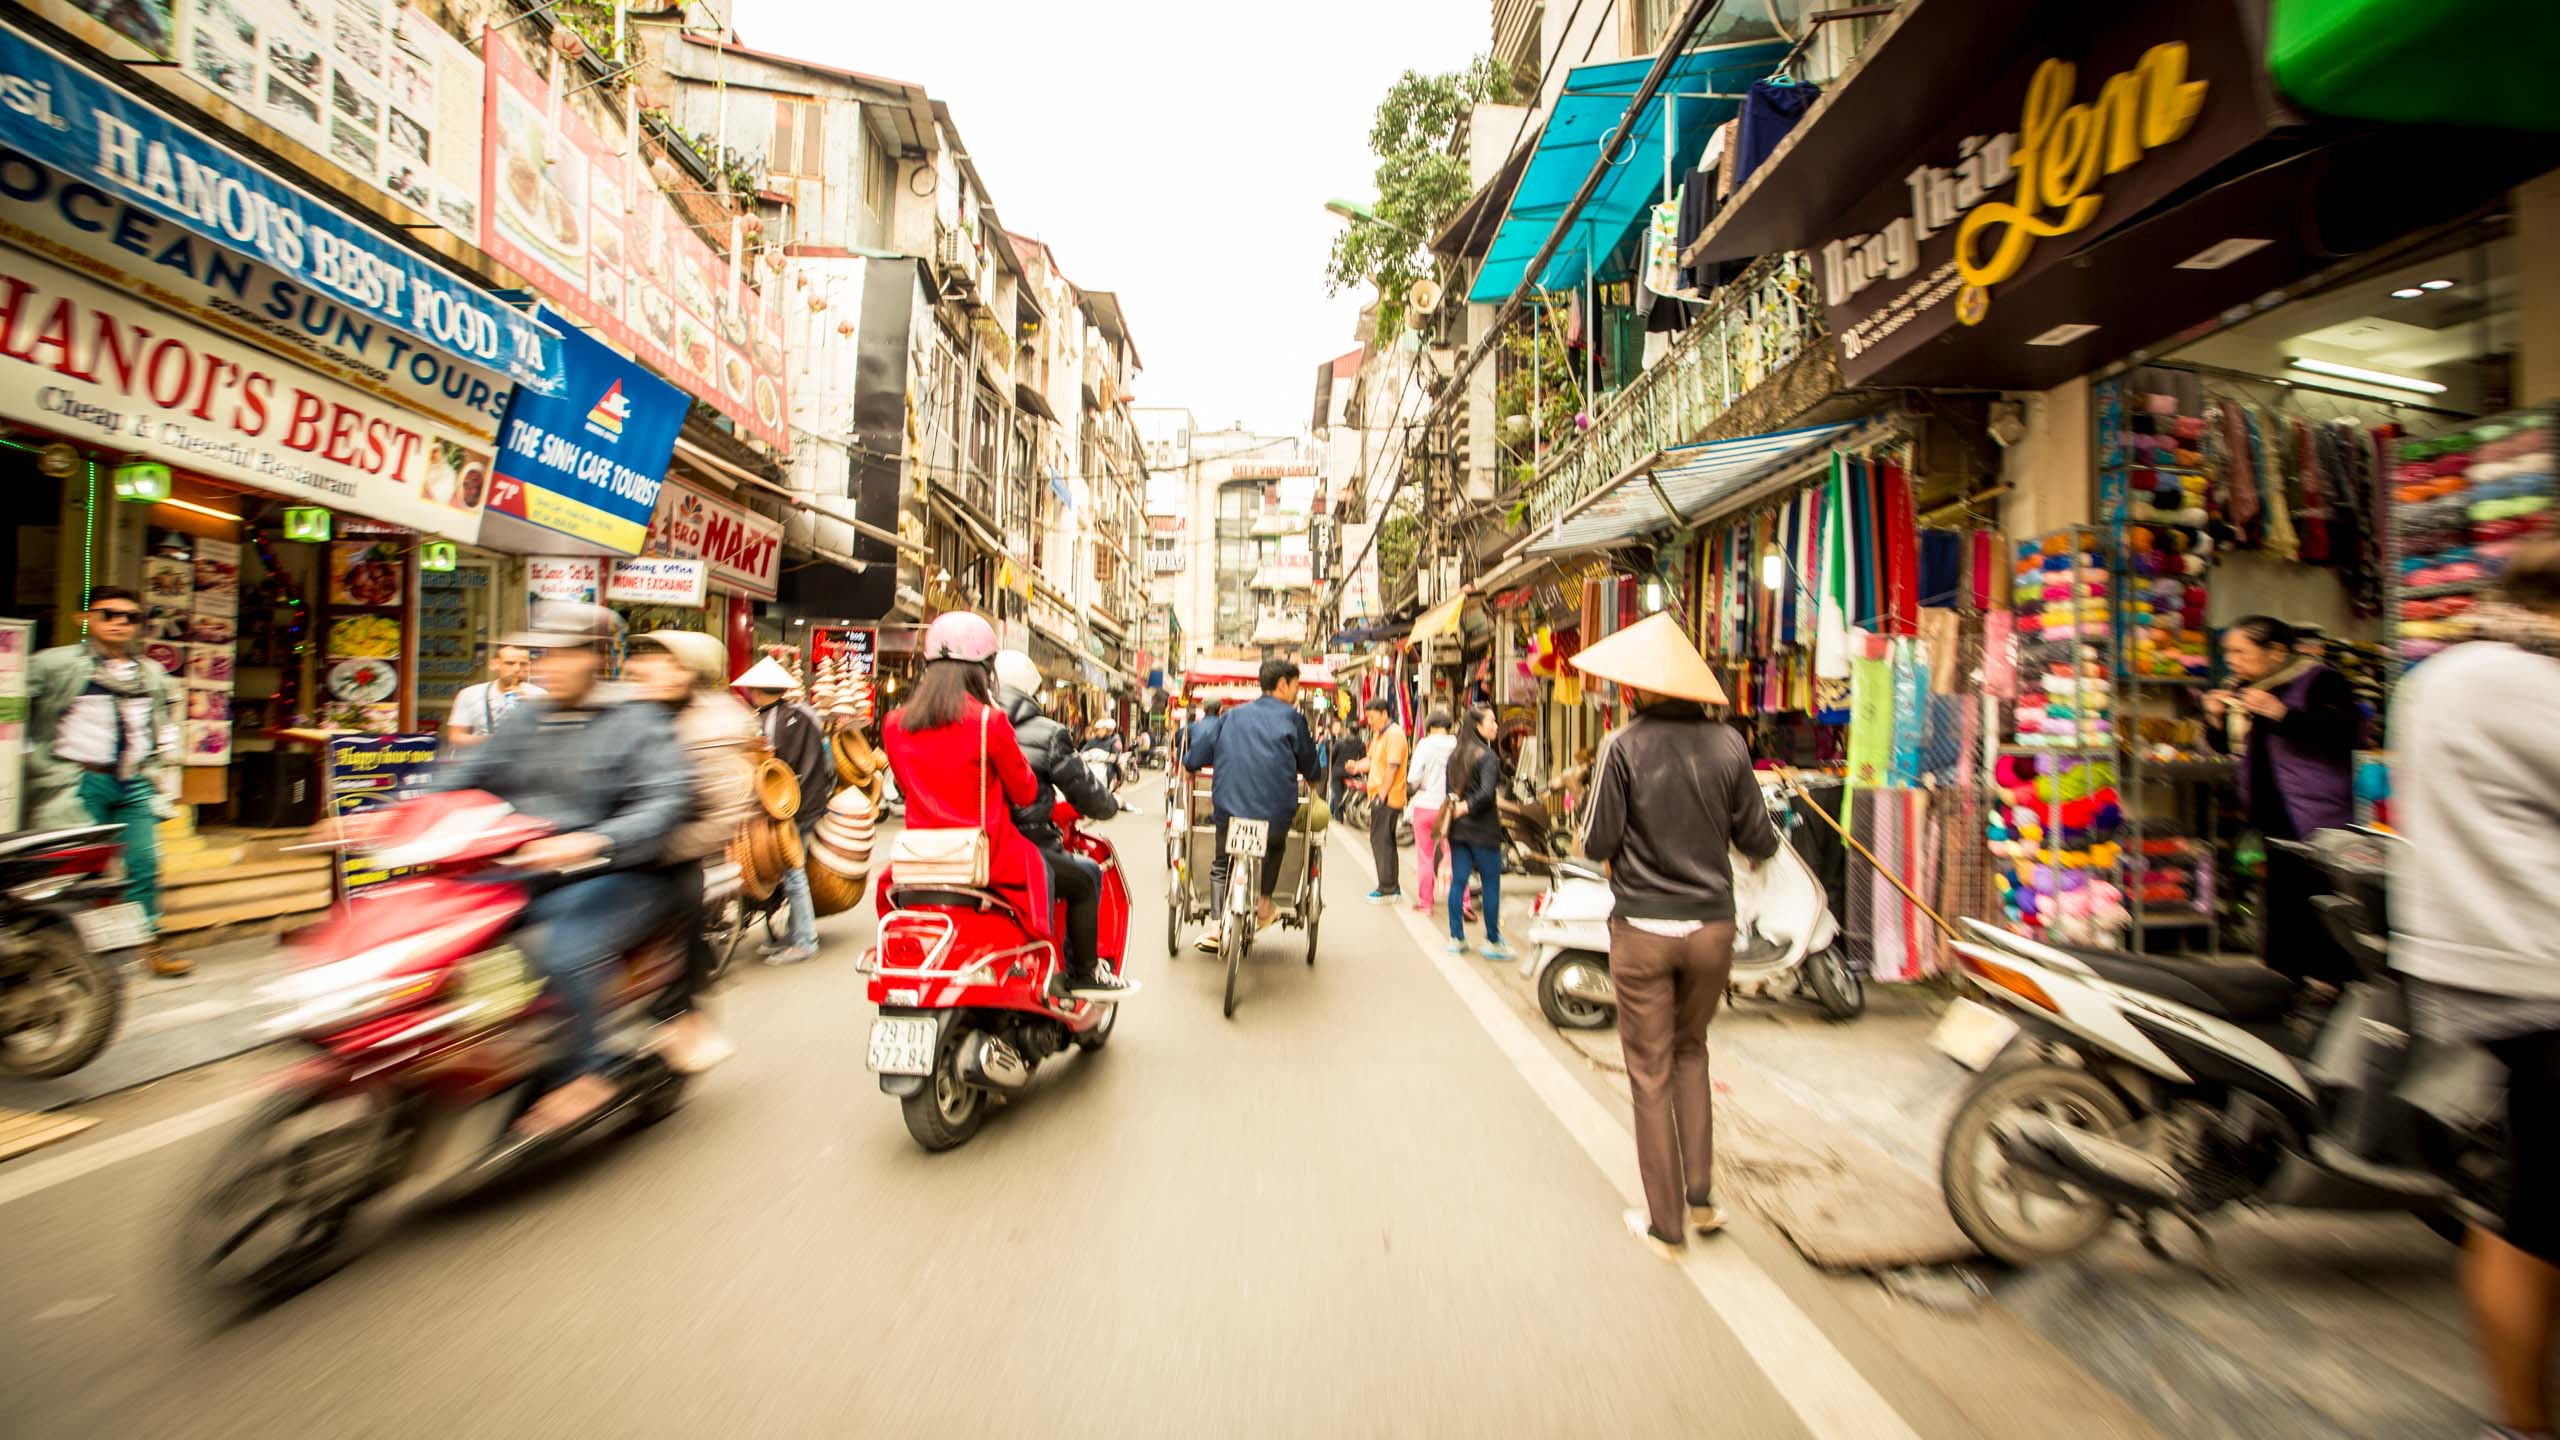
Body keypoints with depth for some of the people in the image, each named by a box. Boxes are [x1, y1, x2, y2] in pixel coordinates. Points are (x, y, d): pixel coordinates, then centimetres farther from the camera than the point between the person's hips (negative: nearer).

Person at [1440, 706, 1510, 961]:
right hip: (1483, 828, -7)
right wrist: (1466, 807, -12)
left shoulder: (1454, 755, 10)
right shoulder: (1488, 755, -13)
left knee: (1458, 881, 10)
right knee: (1491, 884, 4)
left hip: (1457, 827, 7)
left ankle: (1456, 938, 16)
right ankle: (1492, 942, 10)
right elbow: (1487, 793, -24)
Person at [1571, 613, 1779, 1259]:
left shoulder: (1625, 745, -12)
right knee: (1690, 1052, 25)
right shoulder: (1728, 743, -3)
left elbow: (1598, 843, -11)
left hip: (1643, 929, -3)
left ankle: (1665, 1224, 21)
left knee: (1651, 1072, 10)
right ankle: (1700, 1194, 26)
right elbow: (1759, 842, 2)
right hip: (1711, 926, 3)